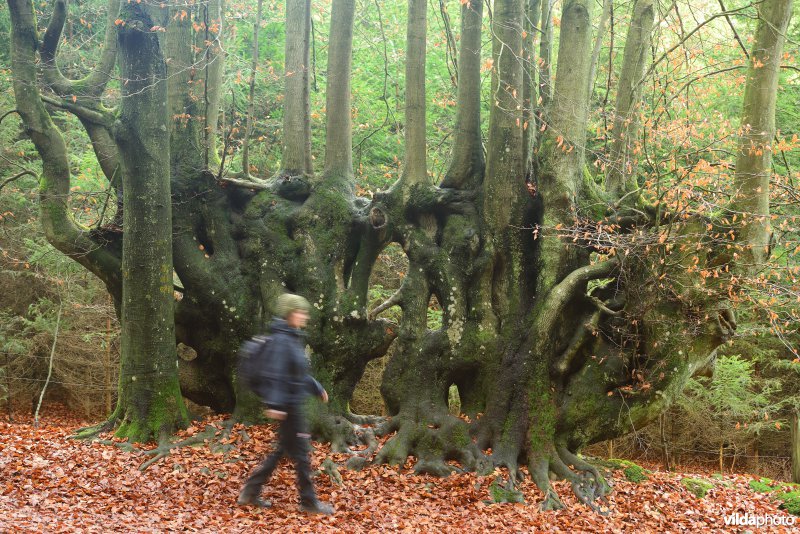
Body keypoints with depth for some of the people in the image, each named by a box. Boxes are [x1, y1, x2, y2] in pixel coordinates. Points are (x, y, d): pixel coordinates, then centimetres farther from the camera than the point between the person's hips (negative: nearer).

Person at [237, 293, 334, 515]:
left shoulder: (293, 339, 13)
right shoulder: (282, 340, -17)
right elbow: (276, 374, -23)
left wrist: (317, 388, 25)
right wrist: (275, 403, -28)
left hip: (294, 403, 10)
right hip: (288, 406, -10)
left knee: (282, 450, 14)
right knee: (300, 453, 0)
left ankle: (249, 493, 20)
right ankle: (308, 501, 10)